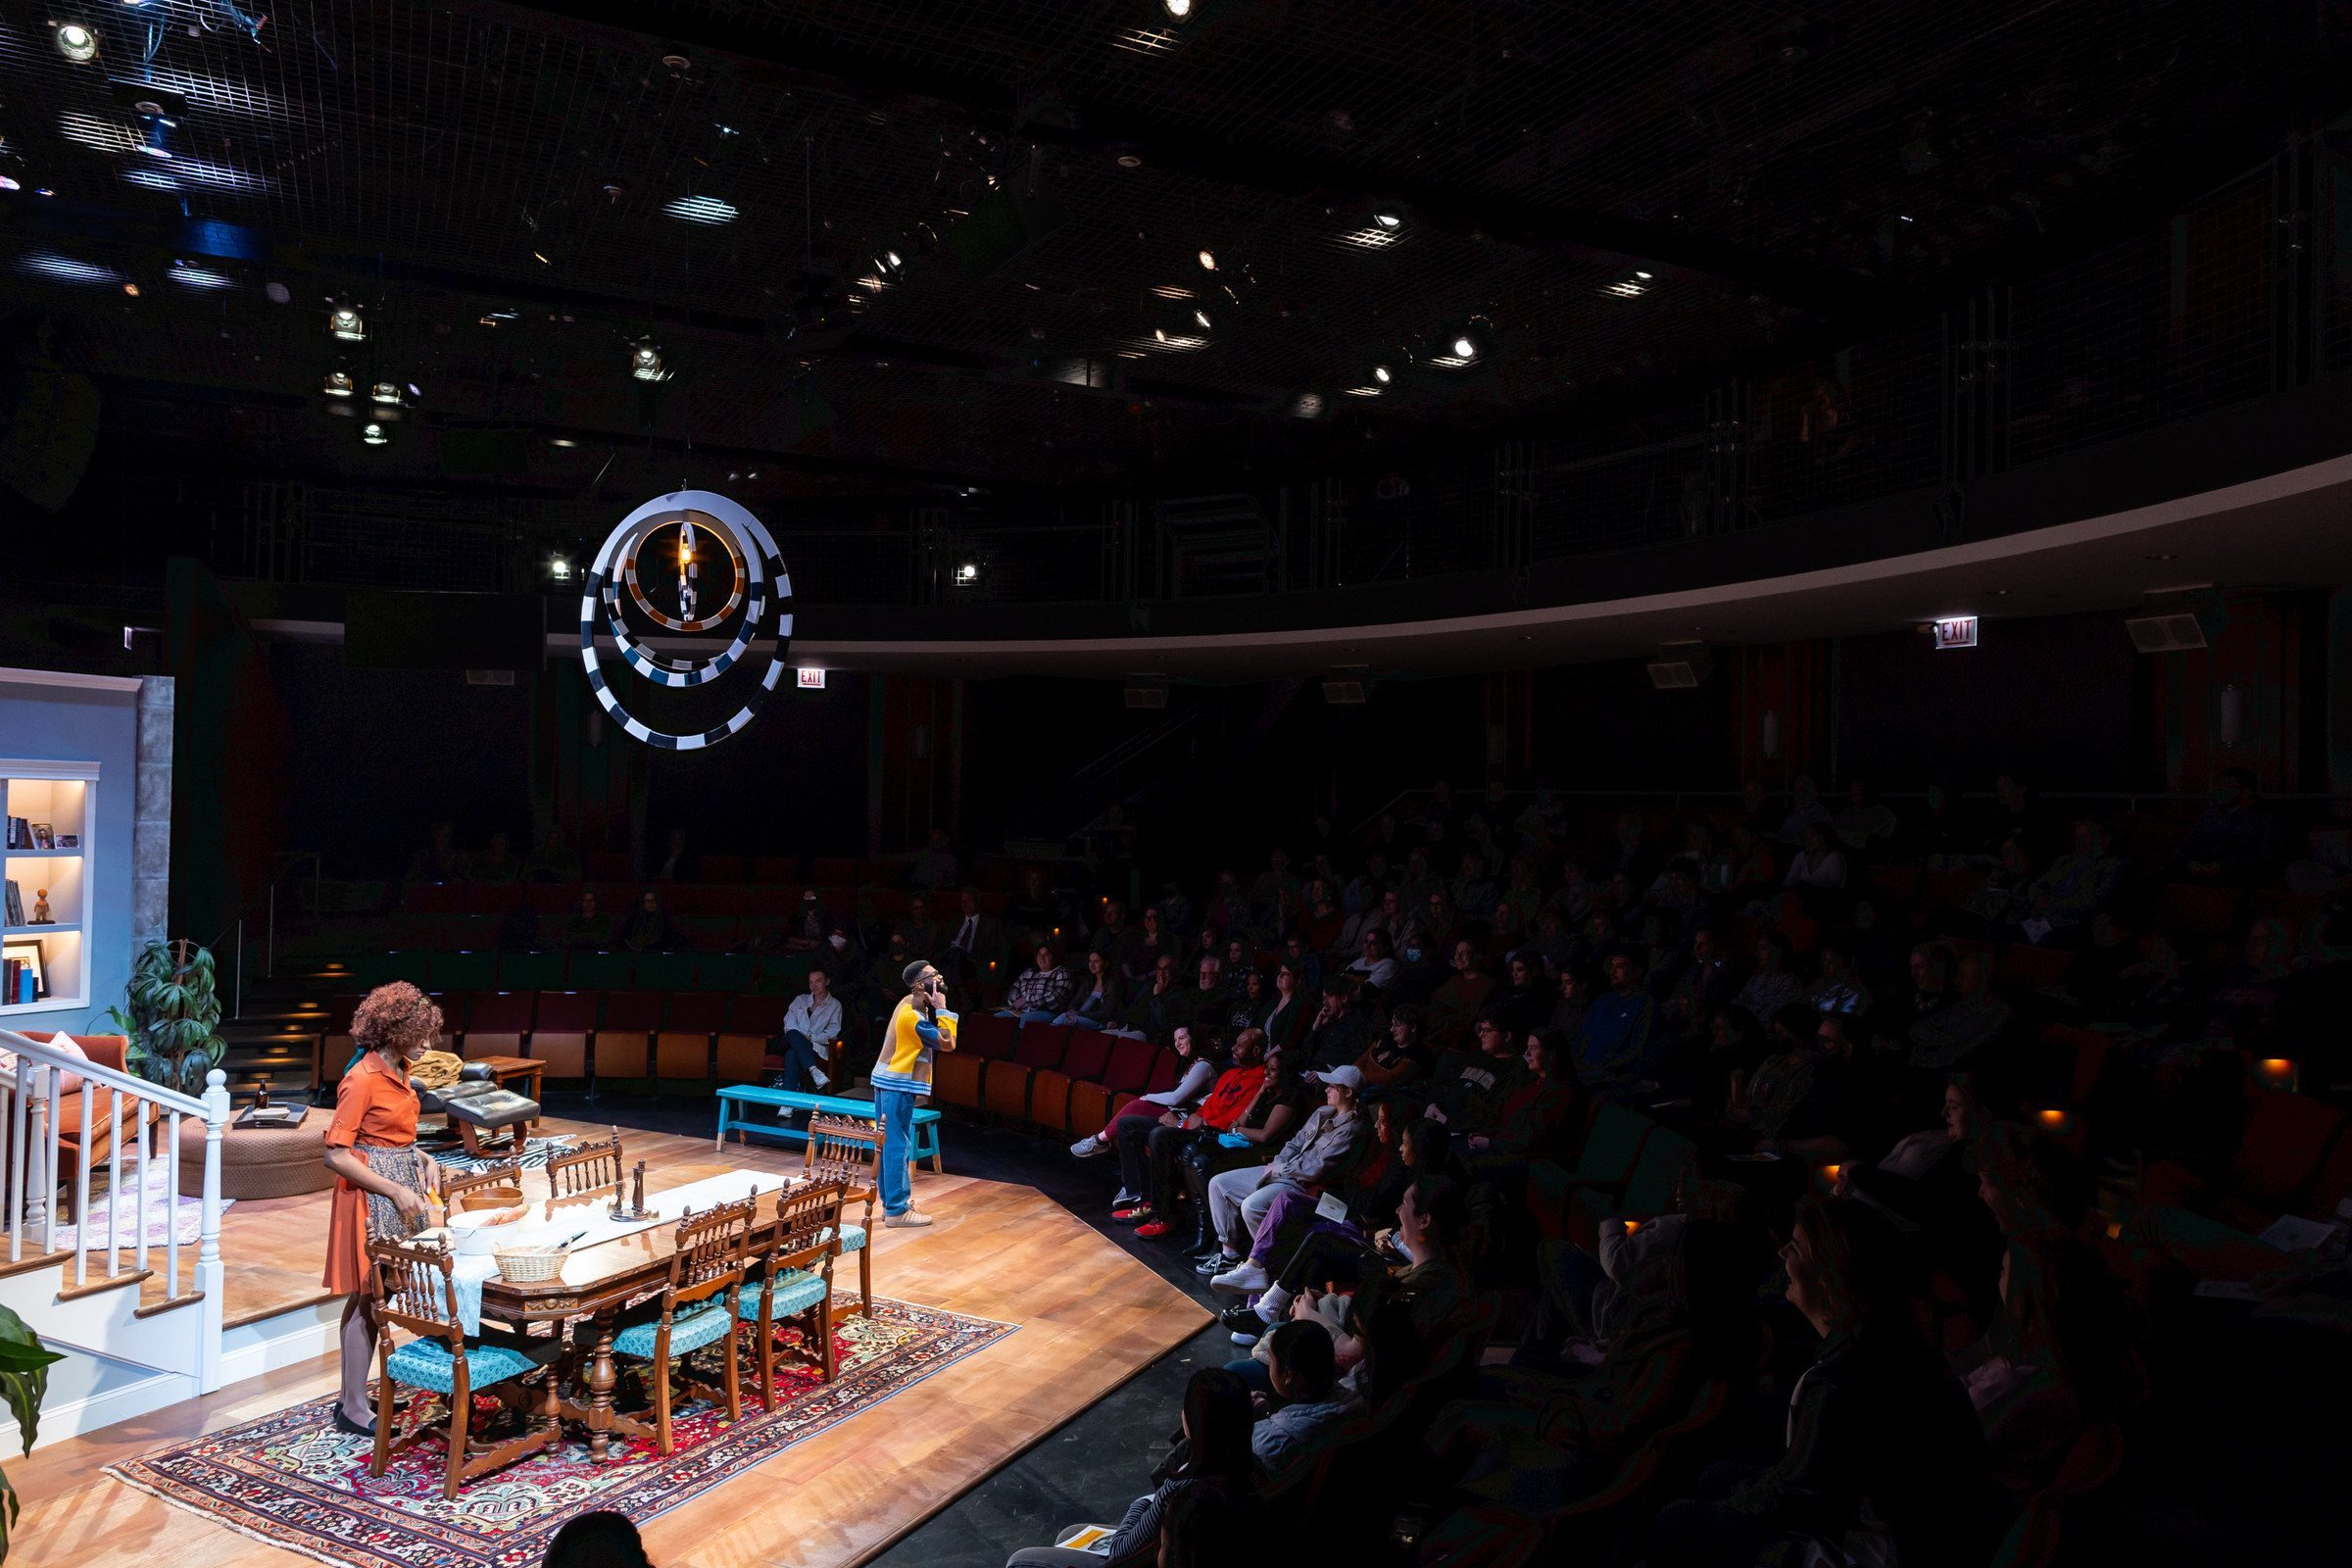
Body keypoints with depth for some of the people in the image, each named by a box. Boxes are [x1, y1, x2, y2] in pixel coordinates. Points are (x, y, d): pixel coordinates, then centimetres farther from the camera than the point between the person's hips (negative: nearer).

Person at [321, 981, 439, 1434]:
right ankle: (354, 1409, 9)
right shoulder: (362, 1080, -18)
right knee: (366, 1299, -1)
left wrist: (419, 1159, 4)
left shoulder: (399, 1072, 8)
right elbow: (337, 1155, -20)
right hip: (370, 1197, -8)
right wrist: (396, 1190, -20)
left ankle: (356, 1396, 22)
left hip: (400, 1191, 8)